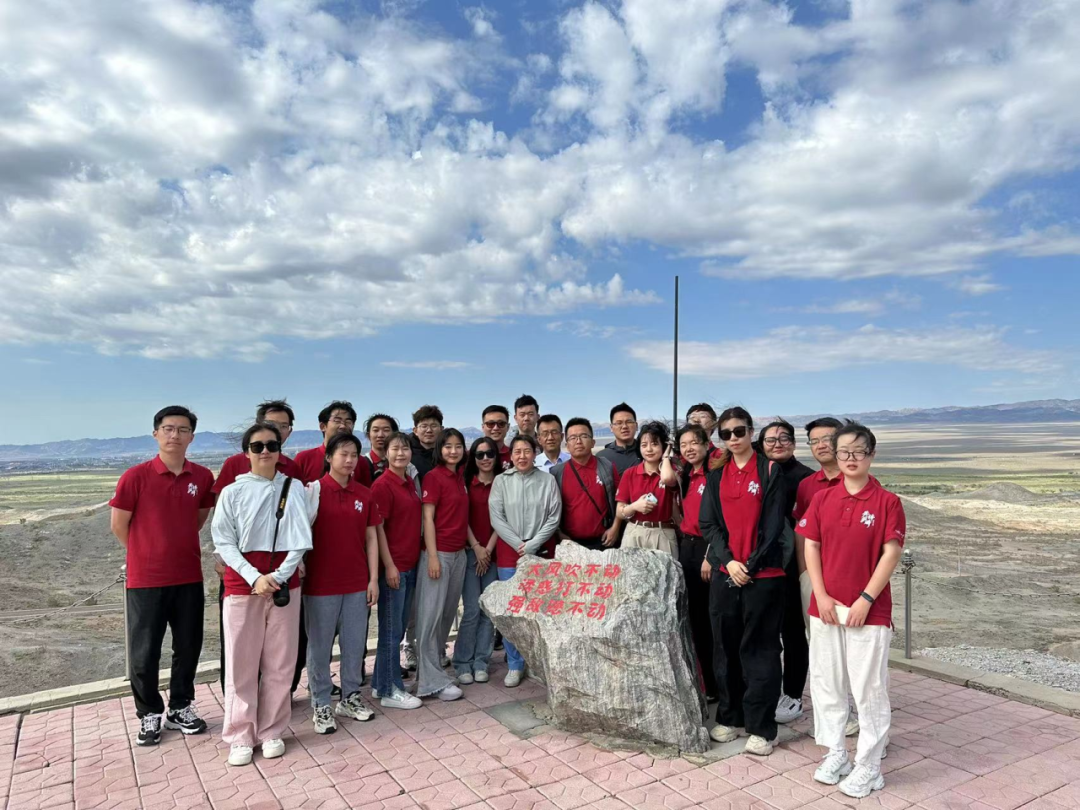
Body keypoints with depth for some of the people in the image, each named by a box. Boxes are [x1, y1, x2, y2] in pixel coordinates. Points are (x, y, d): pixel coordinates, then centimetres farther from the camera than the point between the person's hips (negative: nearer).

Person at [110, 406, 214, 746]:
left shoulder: (203, 477, -2)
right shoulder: (135, 476, -12)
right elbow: (118, 525, -2)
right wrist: (147, 554, 8)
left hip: (189, 577, 3)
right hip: (145, 579, -3)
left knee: (188, 648, 13)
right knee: (144, 653, 7)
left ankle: (180, 708, 32)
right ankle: (149, 714, 27)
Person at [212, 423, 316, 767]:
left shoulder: (295, 490, 2)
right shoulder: (233, 492, 1)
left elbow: (301, 541, -1)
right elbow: (223, 542, -2)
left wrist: (278, 576, -13)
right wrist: (254, 578, -14)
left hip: (285, 582, 1)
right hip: (242, 583, -1)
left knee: (280, 662, 7)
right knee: (242, 662, 4)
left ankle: (272, 731, 21)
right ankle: (240, 737, 17)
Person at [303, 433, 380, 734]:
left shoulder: (364, 494, 4)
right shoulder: (314, 490, -7)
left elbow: (371, 538, 7)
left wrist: (373, 579, 4)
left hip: (357, 583, 4)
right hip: (321, 583, -4)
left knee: (355, 643, 12)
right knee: (320, 645, 8)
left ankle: (350, 697, 28)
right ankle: (321, 705, 22)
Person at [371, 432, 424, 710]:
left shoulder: (411, 483, 10)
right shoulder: (383, 485, -13)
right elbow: (377, 528, -14)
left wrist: (418, 558, 12)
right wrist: (389, 565, -16)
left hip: (411, 564, 8)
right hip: (392, 566, -8)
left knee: (399, 627, 16)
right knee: (391, 630, 2)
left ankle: (381, 684, 28)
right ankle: (390, 691, 14)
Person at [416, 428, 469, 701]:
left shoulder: (460, 477, 12)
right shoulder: (433, 477, -9)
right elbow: (427, 518, -12)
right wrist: (432, 556, -16)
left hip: (459, 552, 8)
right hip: (438, 552, -8)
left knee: (449, 612, 13)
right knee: (431, 614, -3)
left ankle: (436, 661, 27)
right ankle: (432, 680, 2)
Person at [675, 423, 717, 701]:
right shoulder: (686, 477, 12)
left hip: (707, 547, -8)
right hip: (686, 547, 8)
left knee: (711, 618, 0)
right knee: (695, 617, 14)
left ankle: (715, 686, 13)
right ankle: (704, 682, 27)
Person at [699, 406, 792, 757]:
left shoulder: (770, 471, -1)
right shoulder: (716, 475, 10)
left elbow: (774, 523, -6)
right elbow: (708, 523, 5)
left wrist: (752, 564, -10)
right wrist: (728, 561, -8)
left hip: (763, 573, -4)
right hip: (724, 572, 4)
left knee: (760, 649, 1)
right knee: (725, 647, 10)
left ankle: (761, 727, 11)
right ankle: (730, 717, 24)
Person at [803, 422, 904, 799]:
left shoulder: (887, 502, -6)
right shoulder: (822, 499, 4)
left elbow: (891, 554, -9)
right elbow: (811, 547, 3)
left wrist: (866, 599, -14)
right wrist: (821, 595, -6)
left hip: (869, 609, -4)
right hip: (825, 607, 4)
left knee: (870, 689, 4)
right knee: (826, 682, 12)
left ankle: (869, 765, 19)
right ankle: (835, 753, 29)